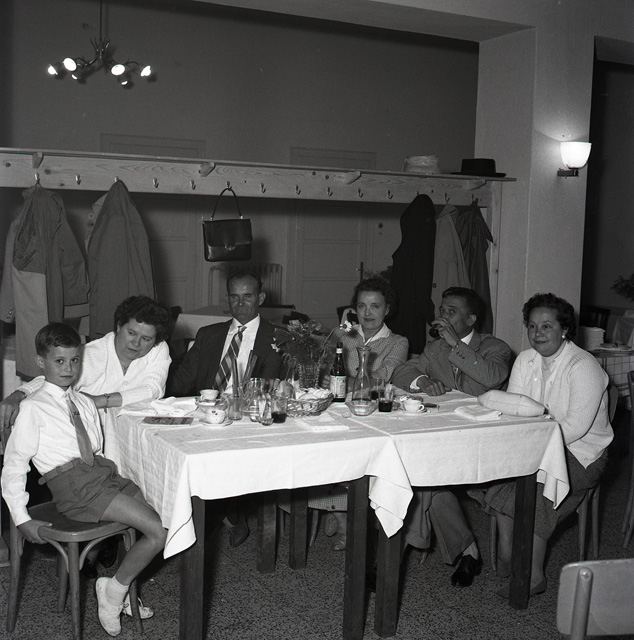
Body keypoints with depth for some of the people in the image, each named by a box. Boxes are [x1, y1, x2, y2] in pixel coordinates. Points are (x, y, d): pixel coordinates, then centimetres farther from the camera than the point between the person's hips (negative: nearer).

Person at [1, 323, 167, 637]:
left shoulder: (86, 404, 19)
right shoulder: (33, 407, -1)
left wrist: (119, 482, 5)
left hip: (104, 471, 7)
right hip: (73, 482, -7)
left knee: (164, 523, -8)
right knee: (157, 533, -18)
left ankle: (122, 586, 9)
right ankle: (113, 591, 2)